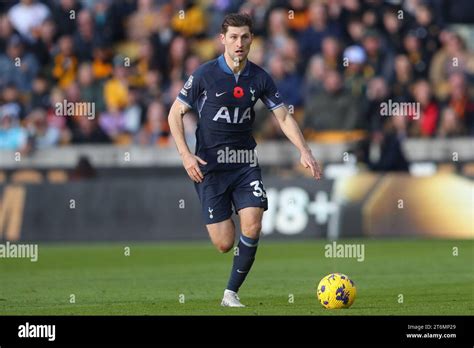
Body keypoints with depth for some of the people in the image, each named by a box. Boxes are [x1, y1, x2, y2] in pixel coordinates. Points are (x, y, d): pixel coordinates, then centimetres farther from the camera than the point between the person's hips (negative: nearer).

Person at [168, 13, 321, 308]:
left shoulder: (260, 78, 1)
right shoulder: (205, 74, -8)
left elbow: (284, 117, 6)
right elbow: (176, 113, -1)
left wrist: (305, 152, -8)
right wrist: (186, 155, -12)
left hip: (245, 164, 3)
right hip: (210, 165, -3)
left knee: (252, 226, -18)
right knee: (224, 243, -7)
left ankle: (231, 294, -3)